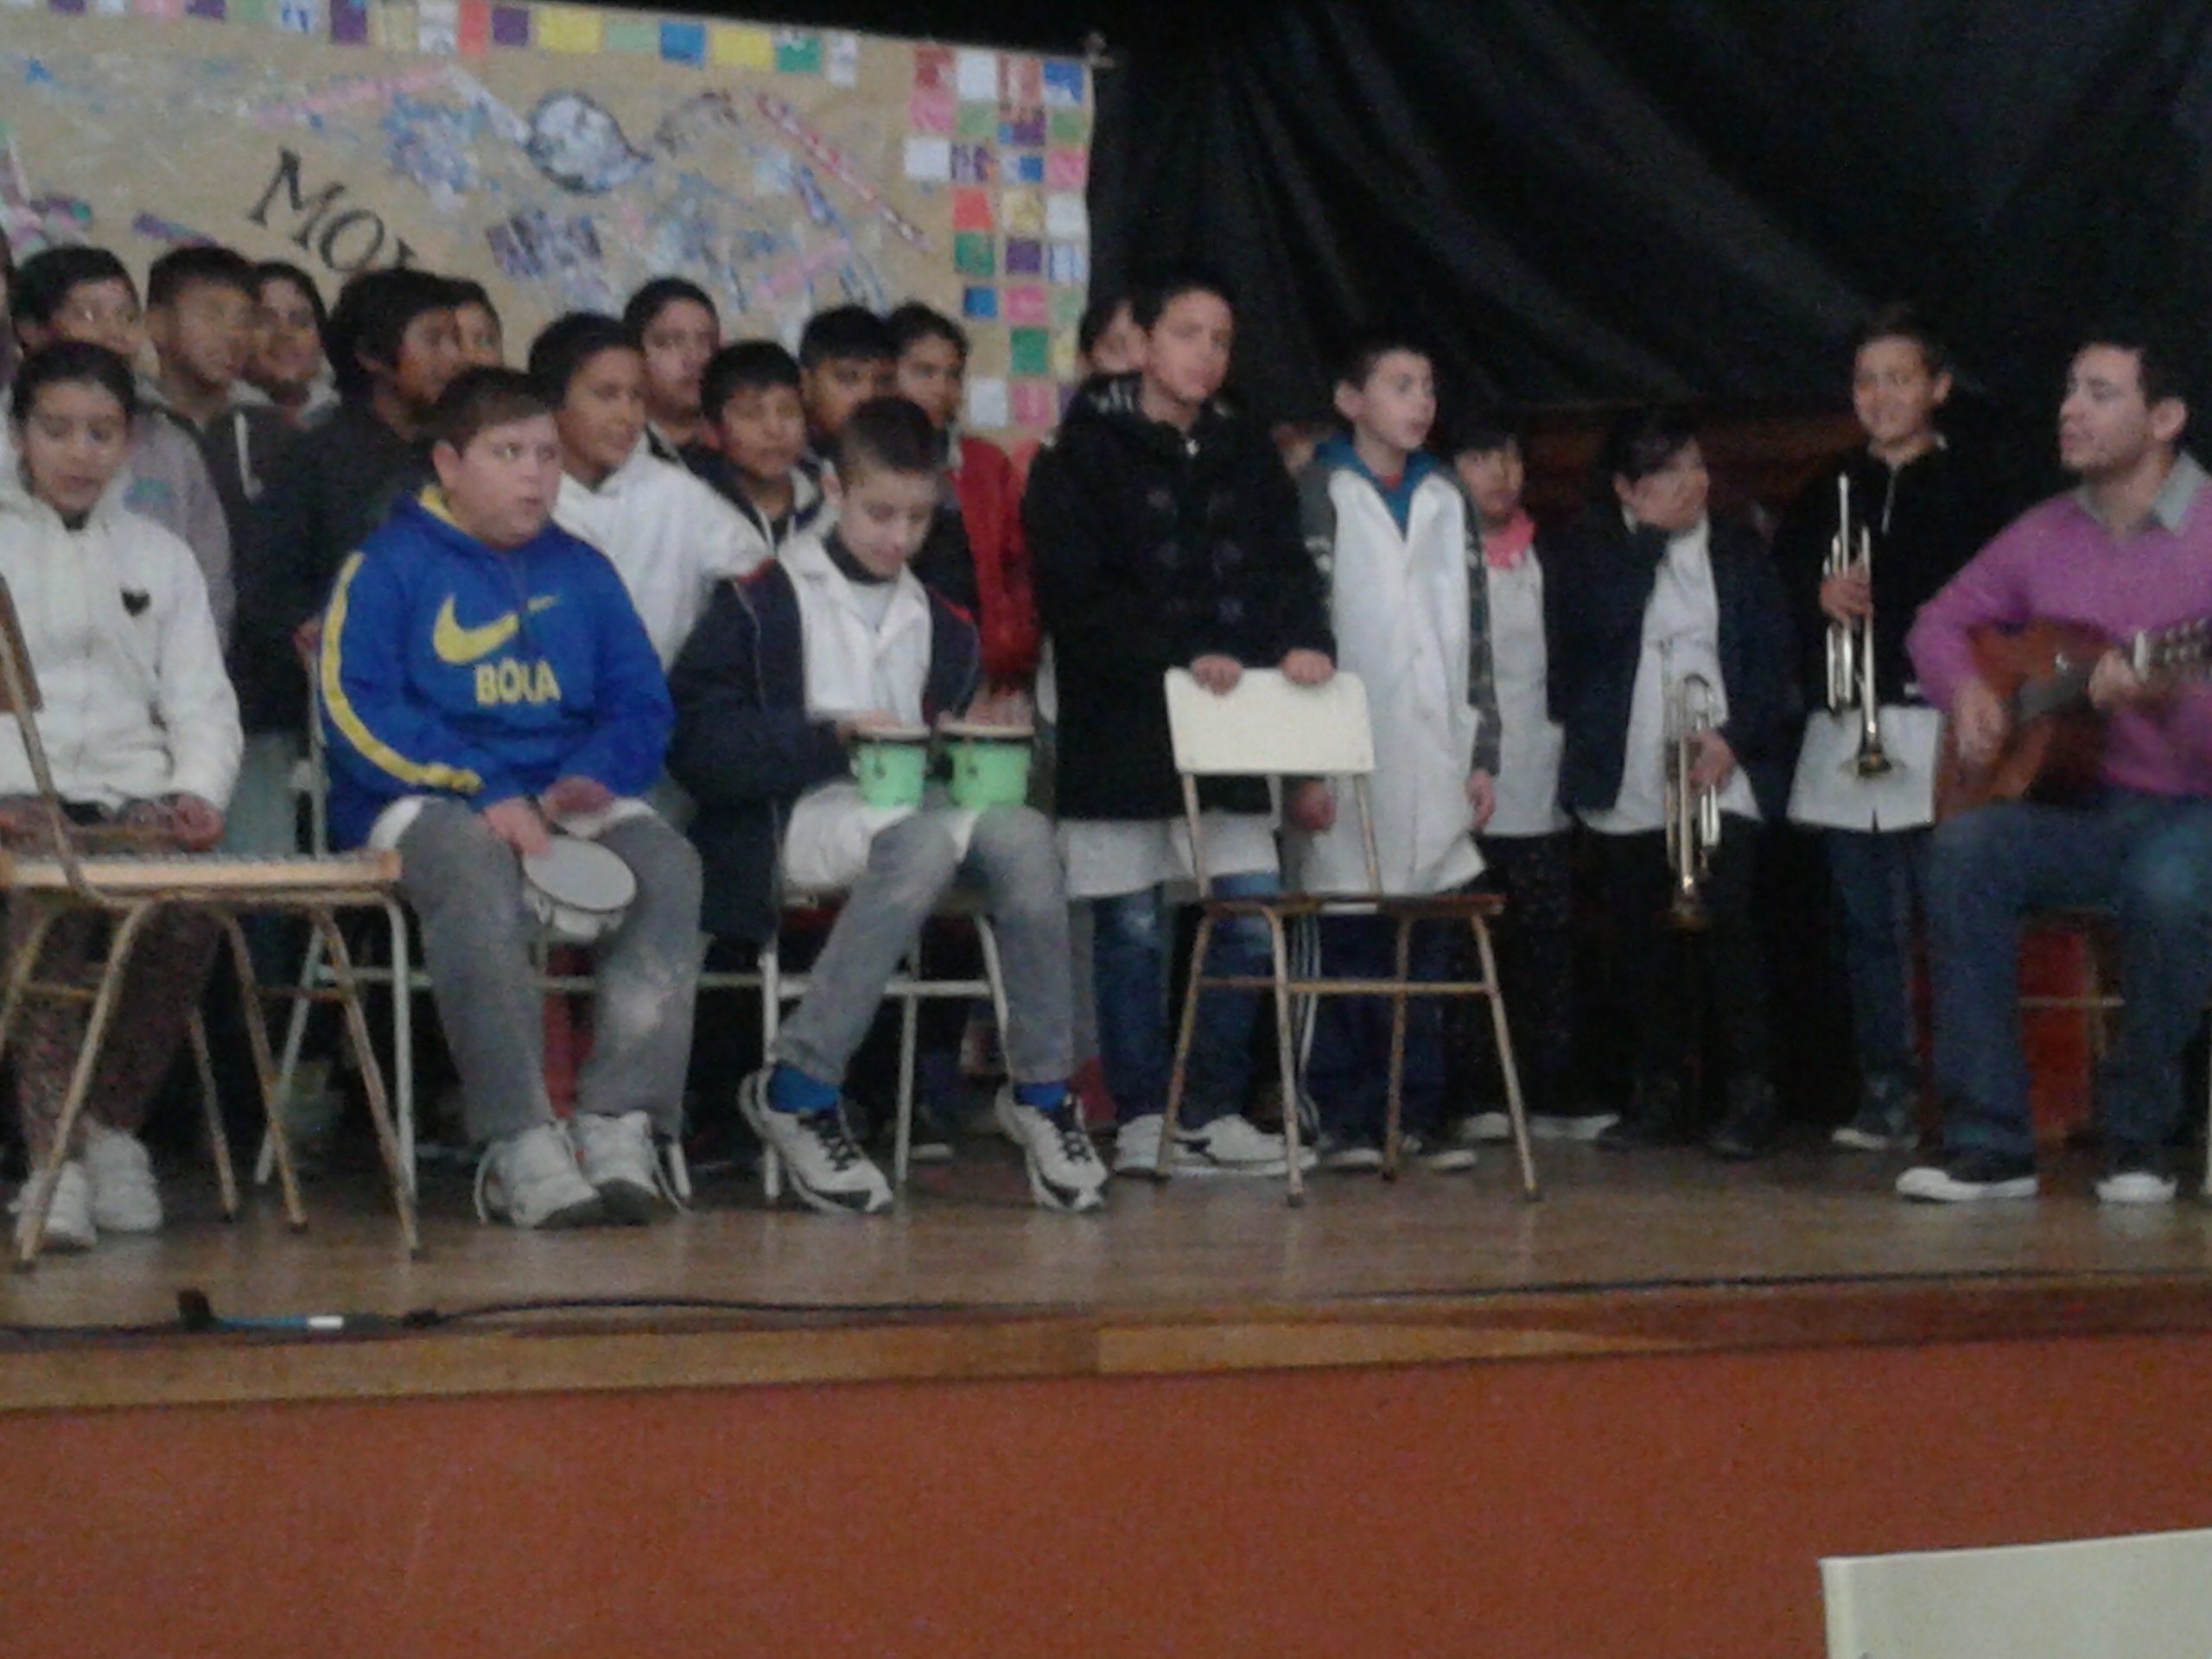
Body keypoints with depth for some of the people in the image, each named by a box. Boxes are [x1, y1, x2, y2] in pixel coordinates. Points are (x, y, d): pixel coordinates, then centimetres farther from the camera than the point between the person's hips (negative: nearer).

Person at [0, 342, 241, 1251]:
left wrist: (201, 792, -5)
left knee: (190, 909, -32)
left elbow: (202, 702, 17)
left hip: (135, 791, 2)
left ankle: (115, 1125, -13)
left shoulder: (160, 556, 23)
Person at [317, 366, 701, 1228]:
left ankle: (620, 1125, -32)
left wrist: (590, 778, -10)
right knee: (479, 878, -38)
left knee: (667, 865, -26)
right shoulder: (388, 566, 4)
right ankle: (521, 1147, -39)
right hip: (425, 801, -4)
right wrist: (487, 796, -18)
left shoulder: (580, 573, 20)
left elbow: (642, 704, 14)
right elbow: (356, 714, -8)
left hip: (567, 798, 4)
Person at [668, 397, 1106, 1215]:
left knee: (1021, 833, -29)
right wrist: (831, 737, -14)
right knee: (927, 840, -38)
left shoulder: (941, 625, 23)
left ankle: (1042, 1093, -21)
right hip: (800, 815, -5)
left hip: (919, 804, 5)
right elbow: (694, 742, -5)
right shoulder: (762, 603, 5)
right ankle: (797, 1089, -31)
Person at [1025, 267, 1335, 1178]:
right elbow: (1074, 598, -11)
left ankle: (1215, 1110, 15)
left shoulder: (1245, 454, 15)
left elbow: (1287, 566, 13)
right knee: (1132, 928, 1)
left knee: (1250, 918, 3)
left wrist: (1304, 641, -8)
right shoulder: (1084, 455, -2)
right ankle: (1141, 1117, 10)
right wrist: (1180, 658, -19)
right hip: (1121, 728, -5)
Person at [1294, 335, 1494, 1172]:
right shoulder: (1319, 495, 1)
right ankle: (1344, 1116, 2)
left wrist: (1483, 755, 11)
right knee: (1347, 946, -4)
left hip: (1433, 765, 4)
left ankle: (1420, 1114, 9)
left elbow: (1475, 635, 17)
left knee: (1427, 943, 4)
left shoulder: (1445, 501, 16)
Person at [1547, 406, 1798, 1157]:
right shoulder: (1590, 554, 8)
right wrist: (1650, 535, -3)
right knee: (1643, 938, 4)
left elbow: (1773, 662, 5)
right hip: (1626, 781, 1)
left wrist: (1736, 738, -8)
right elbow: (1597, 622, -8)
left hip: (1725, 777, -1)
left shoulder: (1739, 553, 10)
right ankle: (1659, 1091, 14)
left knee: (1730, 926, -12)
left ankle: (1750, 1093, -7)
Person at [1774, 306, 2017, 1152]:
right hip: (1842, 732, 5)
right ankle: (1885, 1097, 11)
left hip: (1932, 725, -4)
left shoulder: (1968, 488, 4)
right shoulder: (1830, 491, 17)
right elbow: (1777, 582, 14)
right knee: (1869, 929, 6)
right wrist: (1820, 594, -5)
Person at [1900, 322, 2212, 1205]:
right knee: (1964, 849, -26)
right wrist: (1966, 691, -2)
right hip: (2076, 801, 5)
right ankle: (1990, 1142, -24)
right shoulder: (2044, 534, 8)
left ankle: (2137, 1136, -14)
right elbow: (1941, 622, 20)